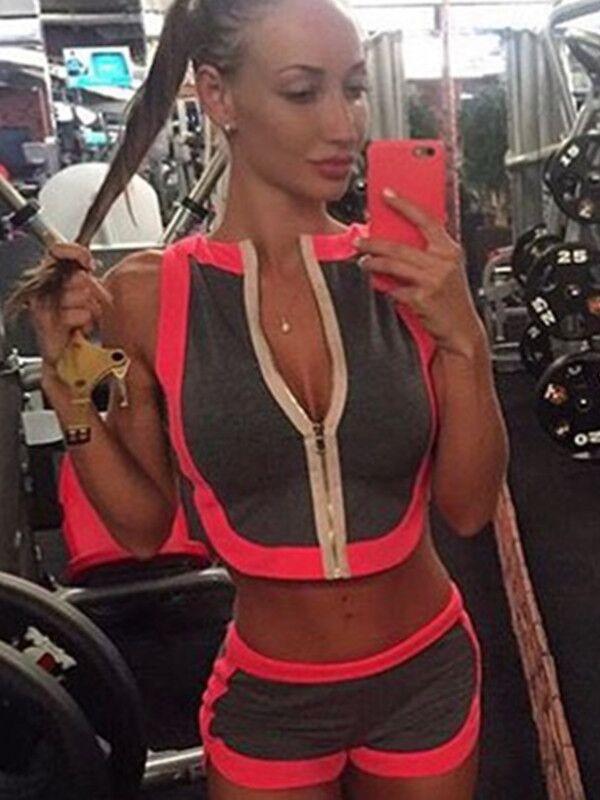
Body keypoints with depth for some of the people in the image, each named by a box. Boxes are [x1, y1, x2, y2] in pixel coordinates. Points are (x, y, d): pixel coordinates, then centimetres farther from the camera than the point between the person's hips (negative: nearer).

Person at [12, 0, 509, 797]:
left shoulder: (408, 276, -11)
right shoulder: (146, 296, -13)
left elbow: (469, 508, -8)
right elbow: (144, 527, -5)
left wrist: (463, 340, -20)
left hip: (428, 676, 2)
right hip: (268, 700, -1)